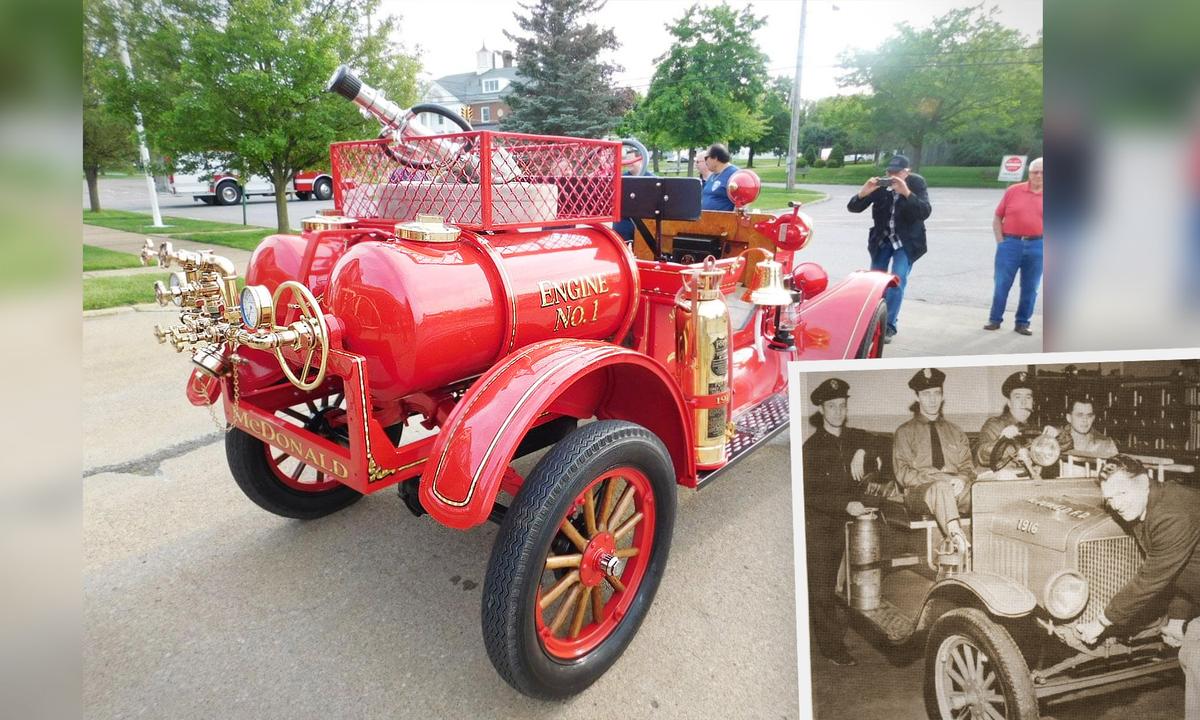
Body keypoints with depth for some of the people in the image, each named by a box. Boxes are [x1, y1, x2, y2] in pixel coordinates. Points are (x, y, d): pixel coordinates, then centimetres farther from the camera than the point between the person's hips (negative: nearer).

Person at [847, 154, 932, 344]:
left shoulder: (917, 184, -14)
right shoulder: (880, 185, -11)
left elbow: (925, 212, -26)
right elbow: (853, 207, -12)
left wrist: (906, 193, -38)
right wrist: (863, 193, -32)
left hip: (907, 241, -2)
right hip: (882, 239, 3)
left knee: (897, 283, -14)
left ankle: (889, 326, -7)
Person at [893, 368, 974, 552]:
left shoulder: (955, 432, 25)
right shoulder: (905, 432, 11)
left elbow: (967, 467, 15)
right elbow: (903, 474, -1)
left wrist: (962, 479, -10)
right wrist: (941, 479, -14)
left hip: (955, 489, 4)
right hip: (919, 492, -4)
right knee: (941, 488, -39)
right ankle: (956, 535, -55)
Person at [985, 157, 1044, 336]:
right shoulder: (1013, 191, 2)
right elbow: (997, 217, 5)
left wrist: (1042, 242, -1)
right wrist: (1000, 241, -2)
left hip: (1036, 246, 1)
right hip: (1010, 243, -1)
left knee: (1030, 288, 7)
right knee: (1001, 284, 2)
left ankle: (1022, 323, 16)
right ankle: (995, 319, 13)